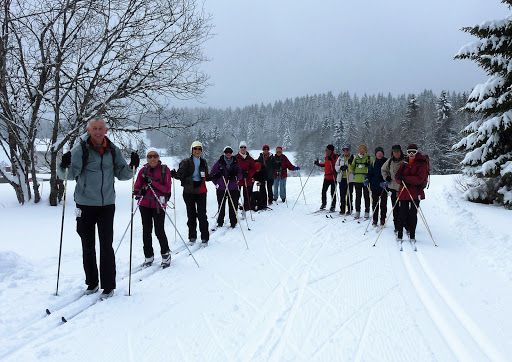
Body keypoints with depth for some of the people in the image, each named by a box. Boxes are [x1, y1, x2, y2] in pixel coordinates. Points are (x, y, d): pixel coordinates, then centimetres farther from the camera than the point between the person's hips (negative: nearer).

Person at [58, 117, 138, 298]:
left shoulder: (113, 150, 2)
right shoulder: (80, 149, -8)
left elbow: (121, 174, 6)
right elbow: (69, 174, -14)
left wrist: (132, 165, -12)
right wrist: (64, 165, -34)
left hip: (107, 204, 1)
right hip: (85, 204, -1)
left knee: (106, 245, 1)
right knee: (88, 246, 11)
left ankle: (108, 285, 10)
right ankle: (92, 282, 26)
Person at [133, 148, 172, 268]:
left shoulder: (165, 170, -2)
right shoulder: (143, 170, 5)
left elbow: (167, 188, -8)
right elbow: (136, 187, 3)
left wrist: (152, 182, -19)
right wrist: (139, 192, -20)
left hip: (158, 205, -3)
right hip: (144, 205, 3)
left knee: (159, 231, -4)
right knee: (146, 231, 7)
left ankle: (166, 254, 16)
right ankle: (148, 256, 21)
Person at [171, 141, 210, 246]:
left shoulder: (203, 162, 10)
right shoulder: (186, 162, 0)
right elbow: (180, 175, -9)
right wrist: (174, 174, -29)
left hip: (201, 191, 1)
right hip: (189, 191, -1)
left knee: (202, 214, -4)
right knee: (191, 215, 7)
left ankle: (205, 238, 4)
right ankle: (192, 236, 20)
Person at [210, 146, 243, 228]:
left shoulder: (235, 163, 9)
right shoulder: (219, 162, 4)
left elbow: (240, 174, 7)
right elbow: (212, 174, 8)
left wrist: (235, 177, -12)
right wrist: (216, 183, 1)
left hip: (233, 188, 1)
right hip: (221, 188, -1)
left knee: (233, 207, 0)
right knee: (221, 206, 3)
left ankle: (233, 222, 11)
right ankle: (220, 222, 15)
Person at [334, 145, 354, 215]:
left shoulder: (352, 158, 1)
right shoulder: (340, 158, 13)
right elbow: (336, 166, 10)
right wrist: (341, 167, -8)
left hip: (350, 178, -3)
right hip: (342, 178, 3)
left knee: (349, 194, -1)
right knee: (342, 194, 4)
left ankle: (349, 209, 7)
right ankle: (342, 209, 10)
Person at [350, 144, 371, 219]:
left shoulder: (368, 158, 0)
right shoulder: (356, 158, 10)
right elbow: (352, 167, 21)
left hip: (365, 180, -3)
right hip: (357, 180, 3)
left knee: (366, 196, 3)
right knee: (358, 196, 8)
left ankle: (367, 212, 11)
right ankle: (357, 211, 15)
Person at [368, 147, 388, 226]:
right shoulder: (373, 163, 9)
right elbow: (370, 173, 14)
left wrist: (386, 181, -18)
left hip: (383, 187, -3)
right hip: (374, 186, 3)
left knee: (383, 204, 3)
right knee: (375, 203, 6)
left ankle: (382, 220, 10)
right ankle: (375, 220, 13)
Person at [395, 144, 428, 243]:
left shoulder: (422, 164, -3)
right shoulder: (404, 163, 11)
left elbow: (419, 179, -14)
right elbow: (398, 176, 7)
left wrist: (405, 178, -16)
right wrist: (400, 180, -16)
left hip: (415, 193, -3)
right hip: (404, 192, 3)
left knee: (413, 214, 2)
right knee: (403, 214, 3)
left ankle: (412, 236, 11)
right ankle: (400, 234, 10)